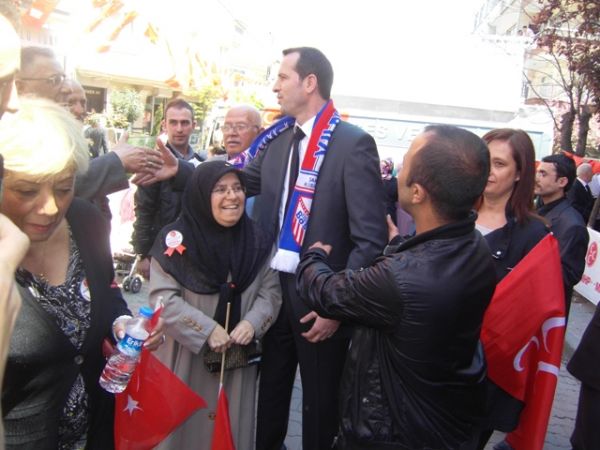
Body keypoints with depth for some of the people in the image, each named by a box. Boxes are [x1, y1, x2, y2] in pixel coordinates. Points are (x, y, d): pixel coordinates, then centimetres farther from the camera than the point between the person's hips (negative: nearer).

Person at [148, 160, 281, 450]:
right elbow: (162, 297, -14)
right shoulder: (176, 238, -10)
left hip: (237, 357, 4)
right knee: (185, 426, 9)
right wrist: (206, 330, -19)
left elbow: (270, 291, 4)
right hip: (186, 357, -3)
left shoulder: (256, 240, 3)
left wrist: (253, 321, -14)